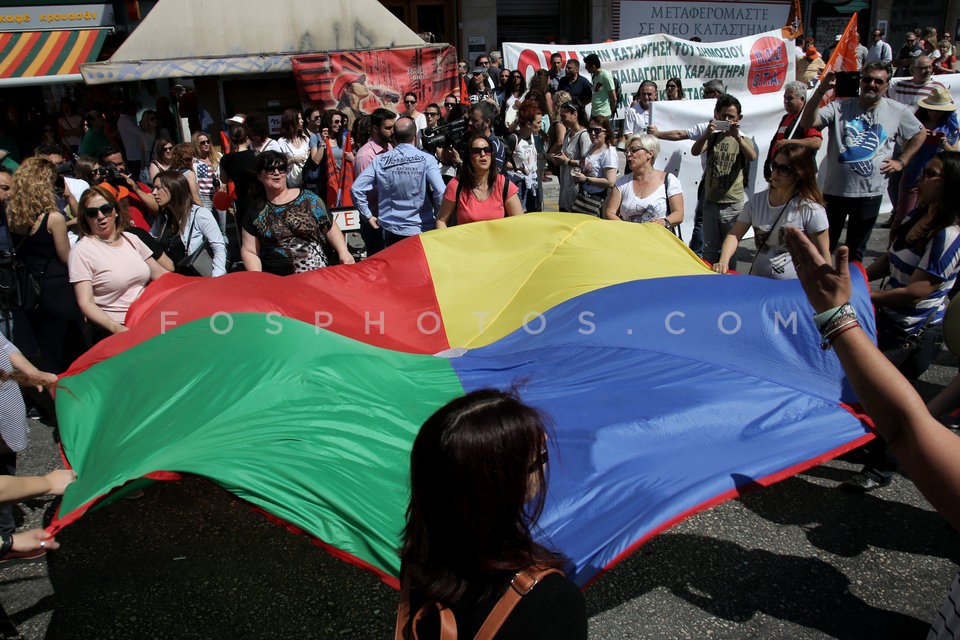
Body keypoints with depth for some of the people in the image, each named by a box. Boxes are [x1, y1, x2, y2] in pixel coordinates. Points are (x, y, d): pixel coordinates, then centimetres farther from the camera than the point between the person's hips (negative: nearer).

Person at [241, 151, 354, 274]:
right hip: (277, 281, 1)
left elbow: (330, 227, 11)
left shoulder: (308, 198, 9)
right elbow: (249, 251, 10)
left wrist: (343, 251, -6)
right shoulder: (255, 211, 9)